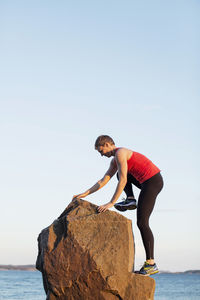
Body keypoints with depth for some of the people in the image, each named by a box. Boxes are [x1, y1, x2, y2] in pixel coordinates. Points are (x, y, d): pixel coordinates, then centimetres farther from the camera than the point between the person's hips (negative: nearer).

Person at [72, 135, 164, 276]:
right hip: (146, 182, 10)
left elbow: (123, 181, -19)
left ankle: (151, 263, -13)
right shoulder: (115, 161, 19)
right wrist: (85, 194, 21)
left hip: (153, 181, -10)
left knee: (142, 223, -12)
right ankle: (131, 199, 11)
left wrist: (111, 203, -20)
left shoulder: (120, 153, -12)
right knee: (121, 173, 32)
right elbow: (103, 181, 24)